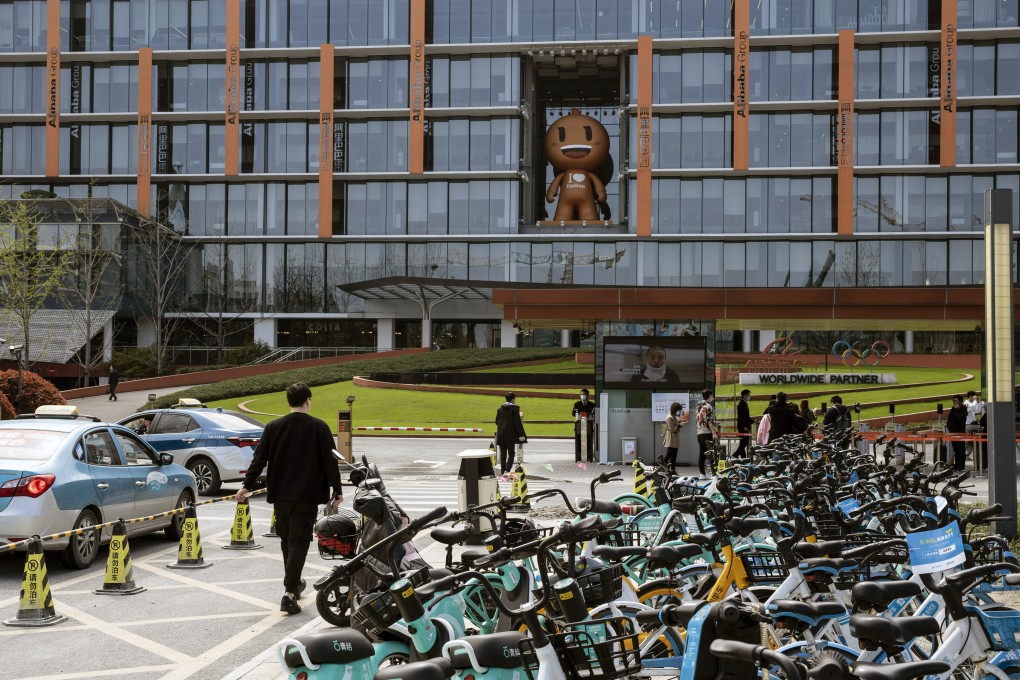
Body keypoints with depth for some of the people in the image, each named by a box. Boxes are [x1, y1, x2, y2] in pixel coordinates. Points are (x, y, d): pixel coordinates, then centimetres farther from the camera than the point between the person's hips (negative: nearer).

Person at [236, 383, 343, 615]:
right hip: (307, 497, -3)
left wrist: (247, 486, 11)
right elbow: (330, 462, -6)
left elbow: (259, 459, 3)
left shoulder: (273, 427, 3)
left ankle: (294, 583, 33)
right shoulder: (319, 428, -5)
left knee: (286, 540, 19)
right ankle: (289, 593, -12)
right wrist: (337, 491, 2)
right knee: (299, 542, -3)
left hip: (280, 495, 4)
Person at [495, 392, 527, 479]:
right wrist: (521, 435, -9)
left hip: (501, 435, 5)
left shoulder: (500, 409, 7)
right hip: (510, 435, -5)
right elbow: (518, 423, -12)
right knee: (511, 454, 3)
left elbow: (497, 421, 14)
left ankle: (502, 473, 15)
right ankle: (506, 472, -15)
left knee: (503, 454, 13)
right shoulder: (514, 409, -8)